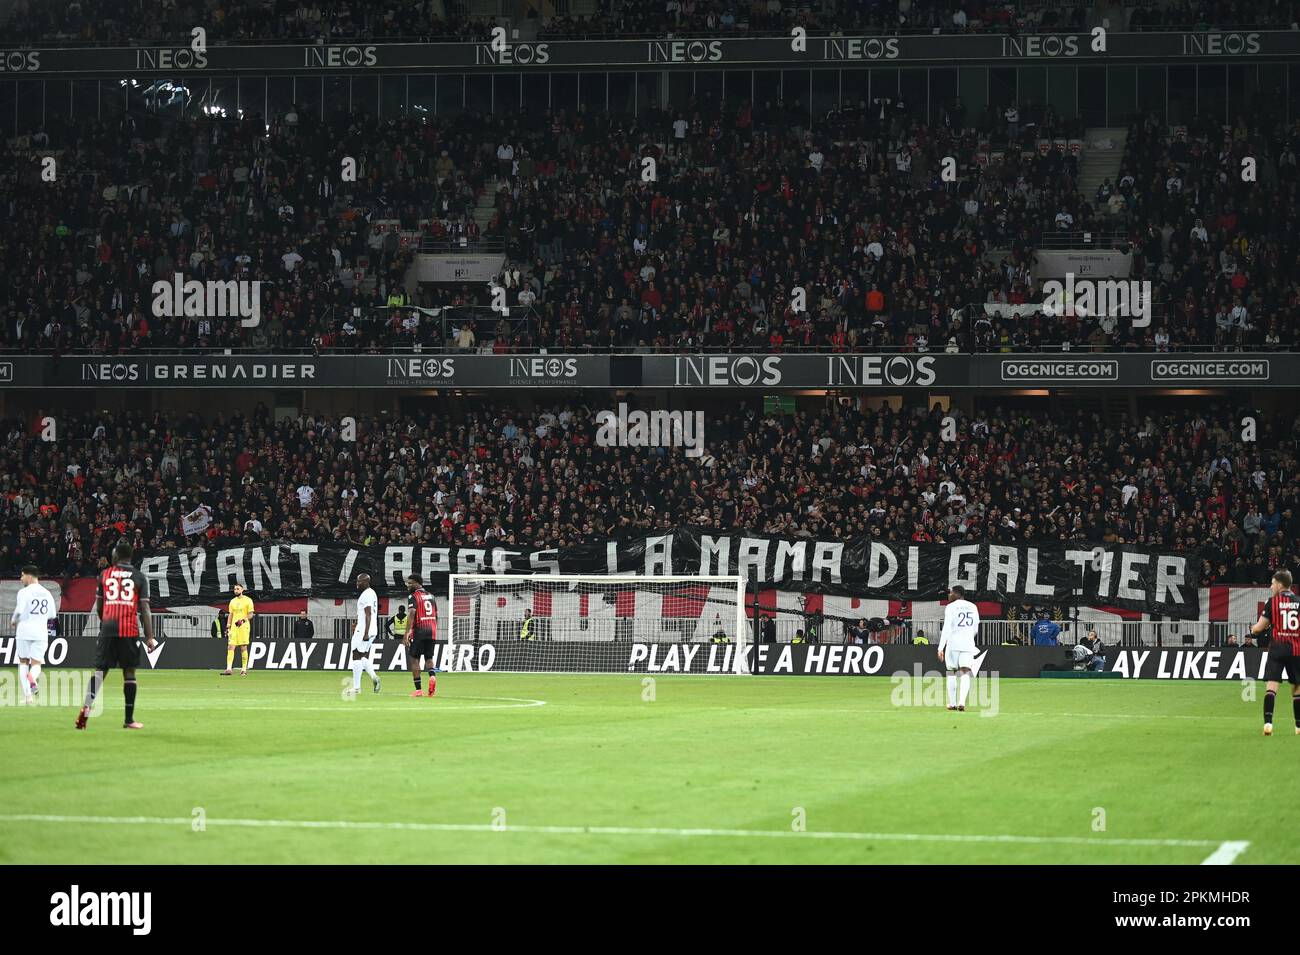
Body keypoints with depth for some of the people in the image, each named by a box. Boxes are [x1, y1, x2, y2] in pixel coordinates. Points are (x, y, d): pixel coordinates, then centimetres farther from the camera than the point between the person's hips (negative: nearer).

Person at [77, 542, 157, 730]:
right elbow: (144, 609, 0)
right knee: (129, 672, 5)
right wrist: (149, 637, 1)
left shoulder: (104, 574, 10)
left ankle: (87, 707, -19)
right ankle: (129, 720, 6)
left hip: (108, 628, 1)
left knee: (100, 670, 2)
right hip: (130, 630, -1)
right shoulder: (139, 577, 5)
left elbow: (98, 606, 15)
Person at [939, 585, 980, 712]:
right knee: (965, 673, -3)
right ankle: (962, 702, -19)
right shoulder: (973, 607, 10)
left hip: (953, 643, -3)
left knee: (952, 672, 10)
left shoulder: (951, 607, -4)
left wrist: (941, 648, -12)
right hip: (968, 644, 3)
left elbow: (946, 628, -11)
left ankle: (952, 703, 12)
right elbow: (976, 629, 15)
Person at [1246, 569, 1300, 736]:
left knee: (1271, 686, -7)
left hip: (1277, 648, -3)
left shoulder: (1272, 602, -3)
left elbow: (1259, 627, -1)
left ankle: (1268, 722, -22)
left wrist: (1252, 631, 21)